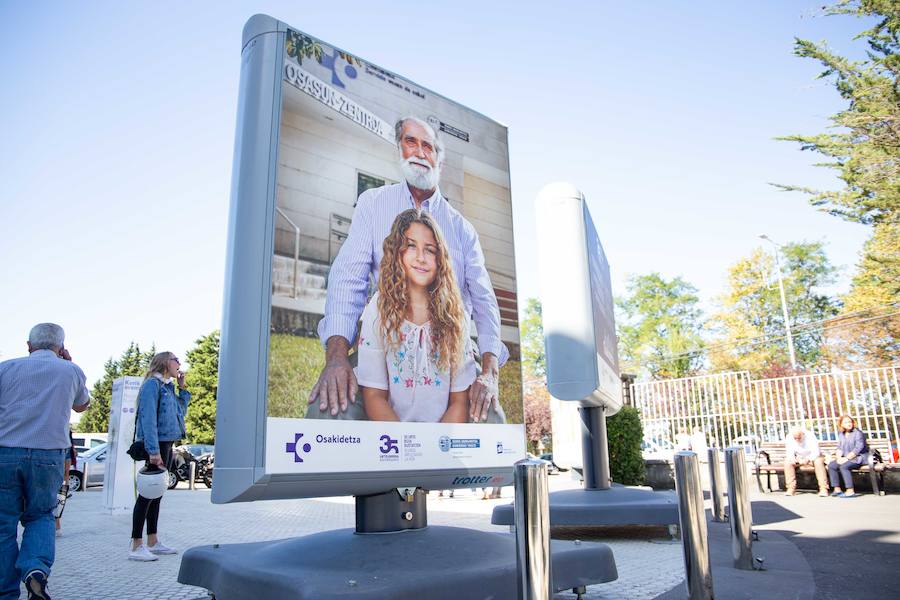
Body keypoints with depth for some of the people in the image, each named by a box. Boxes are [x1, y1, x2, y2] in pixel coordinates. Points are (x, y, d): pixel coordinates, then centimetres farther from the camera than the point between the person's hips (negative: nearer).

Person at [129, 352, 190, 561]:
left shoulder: (168, 386, 16)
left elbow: (180, 412, 23)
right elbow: (148, 418, -19)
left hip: (167, 444, 9)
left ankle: (153, 542, 20)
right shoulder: (152, 383, -10)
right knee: (148, 493, -5)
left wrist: (183, 388, 15)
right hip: (157, 444, -9)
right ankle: (136, 546, 1)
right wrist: (153, 451, -26)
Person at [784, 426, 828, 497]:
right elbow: (789, 453, -8)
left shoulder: (810, 436, -21)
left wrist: (807, 459, -40)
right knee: (787, 462, -26)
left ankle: (823, 489, -32)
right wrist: (793, 459, -30)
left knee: (818, 461, -36)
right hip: (798, 458, 2)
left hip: (812, 457, -2)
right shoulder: (789, 438, -11)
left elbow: (815, 452, -24)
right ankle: (791, 488, -24)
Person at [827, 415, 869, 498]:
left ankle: (850, 491, -28)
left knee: (844, 466, -31)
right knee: (831, 465, -14)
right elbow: (839, 447, 12)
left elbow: (858, 448, -16)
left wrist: (846, 458, -20)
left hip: (859, 458, -7)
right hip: (846, 458, 7)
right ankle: (837, 489, -10)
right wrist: (839, 457, -7)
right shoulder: (841, 434, 14)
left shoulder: (858, 433, -9)